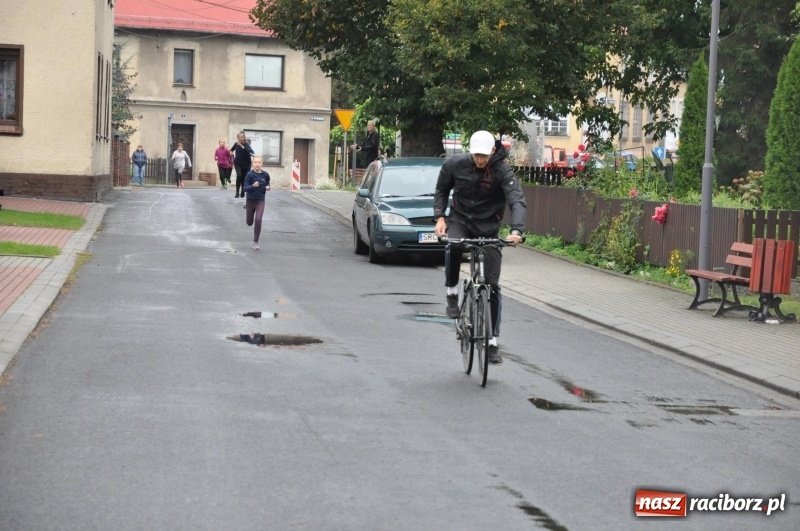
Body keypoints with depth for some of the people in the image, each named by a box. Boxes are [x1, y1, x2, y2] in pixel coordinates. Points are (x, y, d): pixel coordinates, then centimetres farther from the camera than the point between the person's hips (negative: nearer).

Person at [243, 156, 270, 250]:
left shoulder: (265, 175, -4)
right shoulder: (250, 175, -13)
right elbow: (245, 188, -16)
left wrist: (267, 187, -6)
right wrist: (253, 186, -34)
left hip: (260, 201, 1)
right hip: (250, 200, -1)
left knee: (258, 220, -16)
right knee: (249, 223, 17)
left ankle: (255, 242, -3)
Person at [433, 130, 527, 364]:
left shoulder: (502, 170, -18)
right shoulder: (455, 164, -11)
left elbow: (517, 201, -29)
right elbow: (441, 190, 6)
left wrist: (516, 230, -46)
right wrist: (439, 217, -9)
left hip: (488, 227, 0)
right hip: (460, 219, 1)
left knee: (492, 285, -2)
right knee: (453, 247, -37)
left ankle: (492, 343, 6)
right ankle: (452, 294, -14)